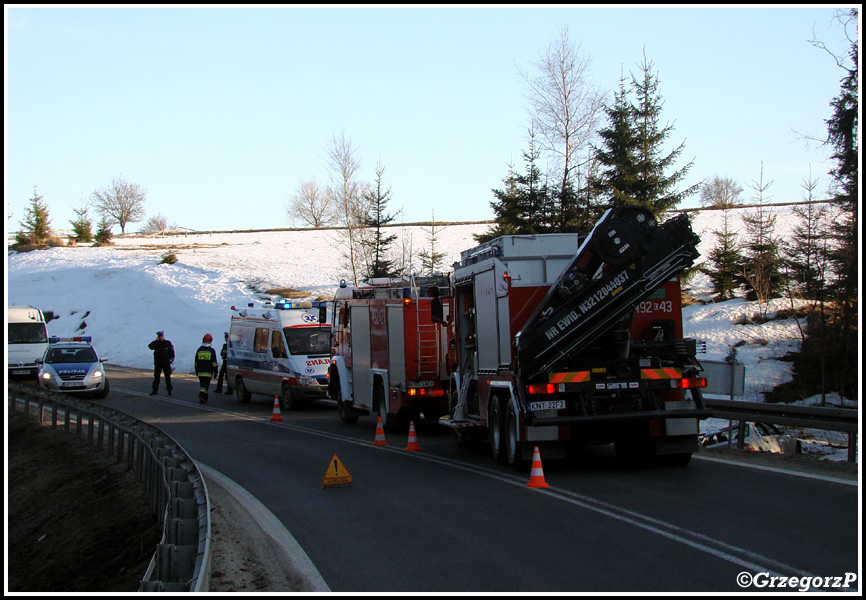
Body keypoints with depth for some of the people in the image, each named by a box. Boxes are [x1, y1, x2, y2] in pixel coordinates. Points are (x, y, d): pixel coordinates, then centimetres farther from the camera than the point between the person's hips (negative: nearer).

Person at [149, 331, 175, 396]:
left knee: (168, 377, 0)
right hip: (158, 363, 1)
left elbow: (172, 351, 6)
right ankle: (155, 390, 8)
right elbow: (150, 346, -15)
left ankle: (169, 390, 7)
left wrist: (171, 359, -6)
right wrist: (156, 341, -15)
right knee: (156, 377, 1)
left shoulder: (168, 343, 3)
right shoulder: (156, 343, 4)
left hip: (166, 363, 0)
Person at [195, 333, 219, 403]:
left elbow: (196, 362, 14)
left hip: (200, 372, 4)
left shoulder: (199, 350, 8)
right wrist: (215, 371, 0)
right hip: (208, 373, -4)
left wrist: (196, 371, 21)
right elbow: (214, 363, -6)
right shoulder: (211, 350, -4)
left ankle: (204, 397, 19)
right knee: (205, 385, -7)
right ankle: (201, 395, -25)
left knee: (202, 384, 15)